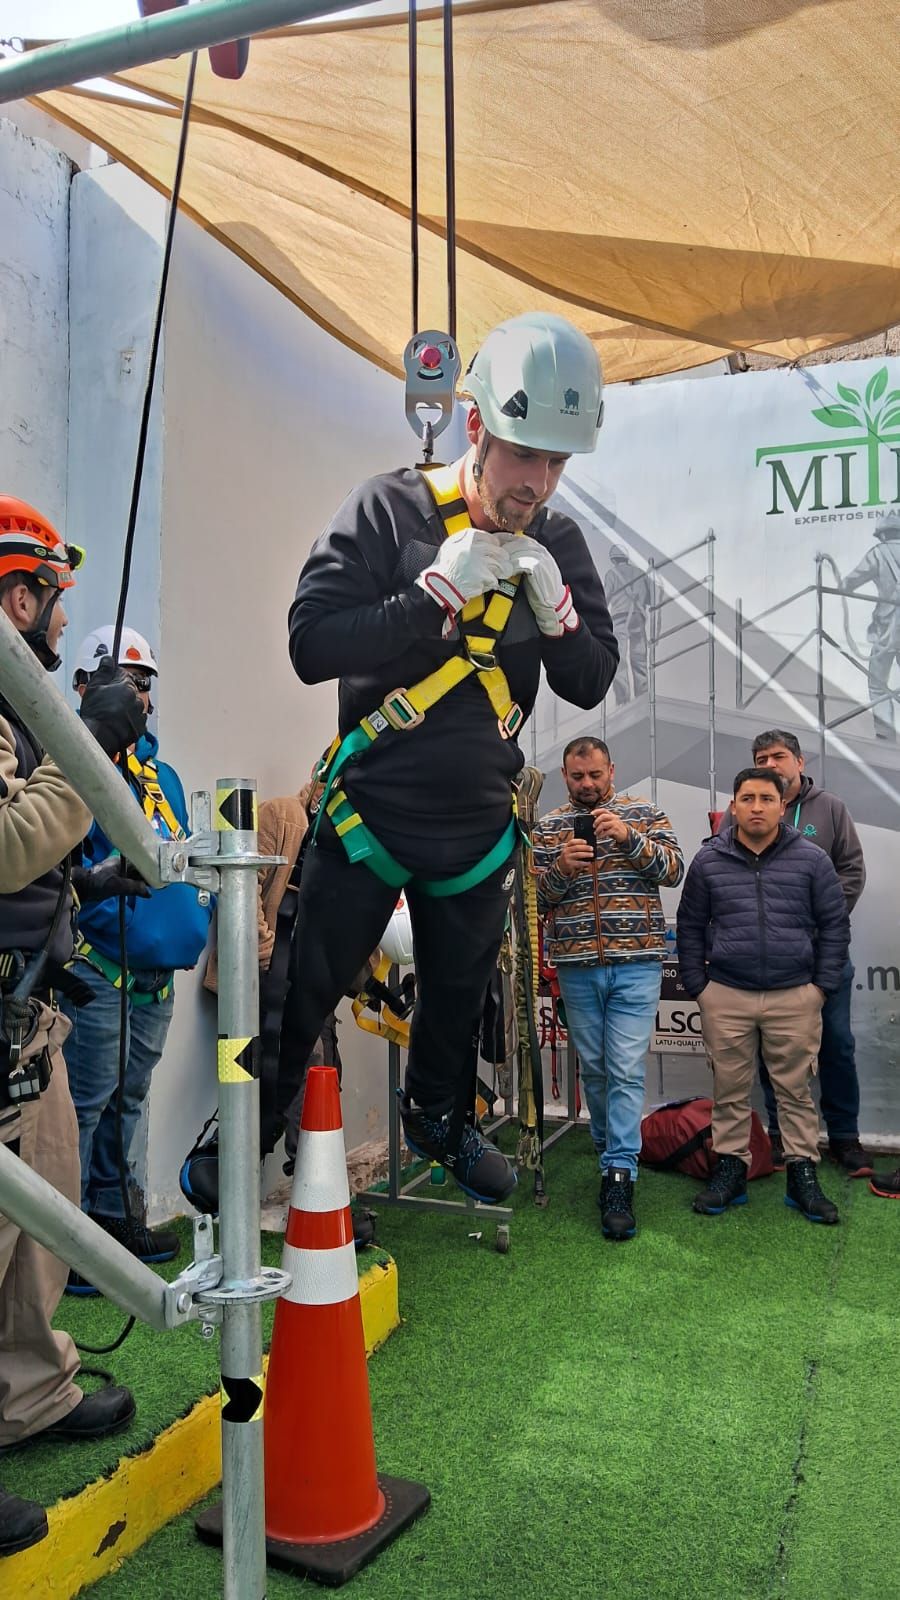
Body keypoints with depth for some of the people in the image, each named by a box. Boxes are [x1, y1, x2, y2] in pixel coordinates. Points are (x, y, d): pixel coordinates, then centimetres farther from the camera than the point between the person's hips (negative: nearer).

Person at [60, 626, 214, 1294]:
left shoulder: (161, 773, 18)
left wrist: (206, 908, 12)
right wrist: (111, 907, -26)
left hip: (157, 974, 8)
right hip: (97, 969, -8)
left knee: (127, 1097, 17)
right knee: (84, 1101, -4)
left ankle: (112, 1215, 30)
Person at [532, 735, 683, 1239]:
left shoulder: (645, 815, 4)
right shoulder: (549, 828, 8)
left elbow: (674, 871, -7)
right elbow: (535, 899, 5)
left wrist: (629, 837, -21)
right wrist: (560, 868, -15)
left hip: (636, 964, -2)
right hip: (577, 968, 3)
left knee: (626, 1071, -7)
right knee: (594, 1069, 13)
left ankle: (619, 1176, -4)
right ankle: (614, 1153, 32)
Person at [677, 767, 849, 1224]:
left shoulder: (811, 860, 1)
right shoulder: (708, 861, 3)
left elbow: (834, 924, 6)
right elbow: (690, 927, 8)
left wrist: (822, 986, 1)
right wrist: (697, 986, 4)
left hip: (794, 998, 0)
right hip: (726, 998, 1)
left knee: (796, 1090, 7)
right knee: (729, 1089, 9)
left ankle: (803, 1173, 19)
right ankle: (730, 1167, 21)